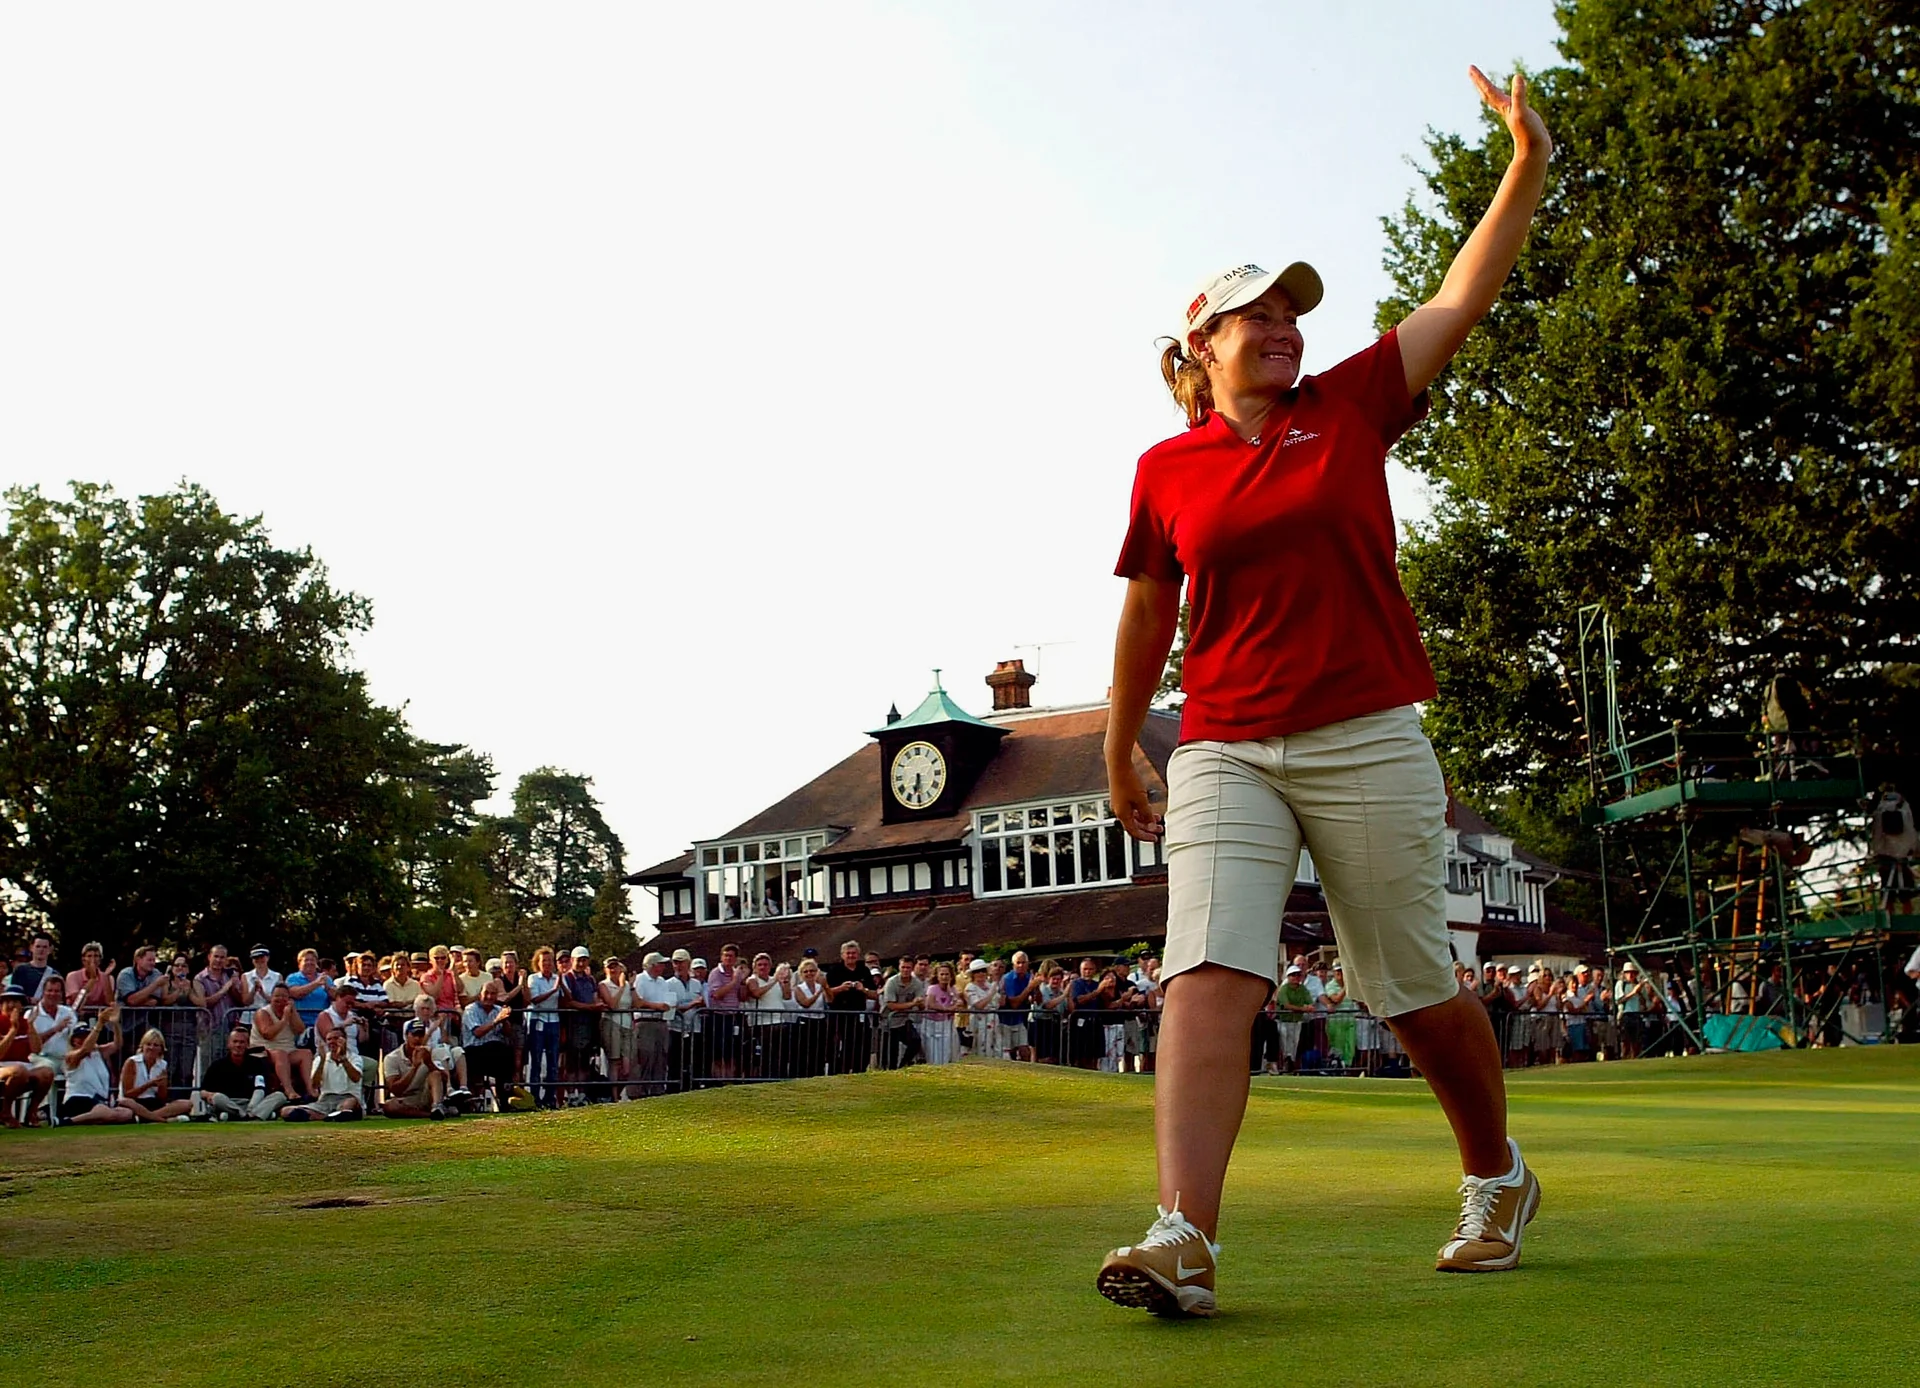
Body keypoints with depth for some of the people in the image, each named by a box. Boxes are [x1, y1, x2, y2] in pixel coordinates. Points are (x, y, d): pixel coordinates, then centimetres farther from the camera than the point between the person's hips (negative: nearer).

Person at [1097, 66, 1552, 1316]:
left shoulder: (1348, 407, 8)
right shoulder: (1168, 472, 8)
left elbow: (1462, 301, 2)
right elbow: (1149, 616, 16)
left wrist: (1529, 168, -7)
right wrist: (1120, 755, 21)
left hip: (1369, 744, 0)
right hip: (1225, 755, 0)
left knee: (1415, 990, 8)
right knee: (1210, 977, -17)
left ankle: (1499, 1179, 31)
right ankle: (1184, 1239, -24)